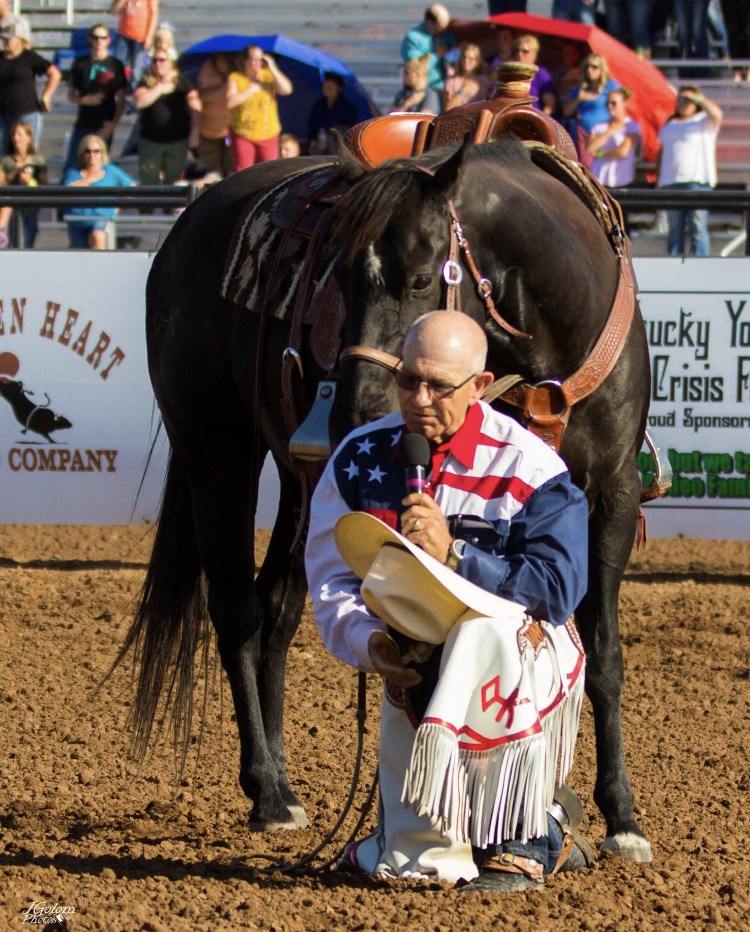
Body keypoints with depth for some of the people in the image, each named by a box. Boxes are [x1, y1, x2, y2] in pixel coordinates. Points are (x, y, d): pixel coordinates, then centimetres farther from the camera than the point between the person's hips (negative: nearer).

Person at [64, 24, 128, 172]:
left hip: (104, 126, -1)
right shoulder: (81, 64, 5)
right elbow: (71, 95, 9)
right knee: (71, 166, -3)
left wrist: (113, 125, -9)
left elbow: (122, 100, 2)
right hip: (84, 122, 1)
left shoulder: (115, 65, 2)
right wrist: (84, 101, -13)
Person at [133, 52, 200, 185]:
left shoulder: (182, 82, 4)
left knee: (173, 182, 1)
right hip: (150, 141, 1)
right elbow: (139, 102, -13)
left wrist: (194, 132, -8)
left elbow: (195, 107, 0)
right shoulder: (146, 83, 5)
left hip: (177, 141, 0)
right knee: (147, 182, 0)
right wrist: (160, 89, -11)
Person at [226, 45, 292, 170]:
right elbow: (230, 102, -16)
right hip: (242, 135, -2)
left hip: (268, 135, 2)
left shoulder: (268, 75, 4)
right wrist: (251, 90, -13)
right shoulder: (235, 78, -2)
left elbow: (287, 90, -12)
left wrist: (273, 69, -14)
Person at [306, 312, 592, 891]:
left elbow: (558, 592, -23)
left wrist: (454, 555, -31)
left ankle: (523, 838, -19)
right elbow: (331, 581, -4)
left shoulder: (529, 468, -14)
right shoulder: (360, 458, -2)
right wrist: (369, 641, -25)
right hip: (409, 682, 4)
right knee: (410, 863, 1)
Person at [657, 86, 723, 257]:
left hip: (697, 181, -5)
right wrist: (658, 180, 16)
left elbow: (716, 114, -18)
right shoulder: (669, 124, 23)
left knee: (698, 228, -9)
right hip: (671, 182, 6)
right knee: (674, 230, 5)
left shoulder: (704, 121, 6)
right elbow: (661, 153, 25)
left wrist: (697, 98, -8)